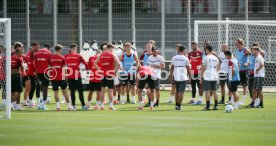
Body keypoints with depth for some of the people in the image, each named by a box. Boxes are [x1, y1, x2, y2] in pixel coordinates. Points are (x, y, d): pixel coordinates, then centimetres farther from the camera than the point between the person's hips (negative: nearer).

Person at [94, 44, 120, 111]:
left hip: (103, 74, 4)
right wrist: (115, 70, -6)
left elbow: (95, 63, 4)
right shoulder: (112, 55, -5)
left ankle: (102, 105, 11)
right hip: (110, 74, -4)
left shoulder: (101, 55, 7)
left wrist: (98, 69, 9)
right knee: (110, 90, 1)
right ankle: (111, 105, -3)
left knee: (102, 90, 10)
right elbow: (117, 63, -16)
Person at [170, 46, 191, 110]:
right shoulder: (185, 58, -5)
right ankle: (178, 105, -7)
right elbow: (188, 69, -3)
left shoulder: (174, 58, 4)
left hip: (176, 77, 4)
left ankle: (176, 104, 19)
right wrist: (189, 77, 6)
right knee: (181, 92, -2)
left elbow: (172, 68, 8)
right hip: (183, 77, -4)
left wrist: (171, 76, 18)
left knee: (177, 91, 17)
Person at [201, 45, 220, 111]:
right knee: (214, 91, 11)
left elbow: (203, 68, -8)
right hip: (214, 77, 6)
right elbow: (218, 68, 14)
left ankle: (207, 106, -7)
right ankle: (215, 106, 10)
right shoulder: (216, 58, 10)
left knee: (207, 91, -4)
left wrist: (201, 77, -2)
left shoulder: (206, 57, -7)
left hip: (207, 77, -6)